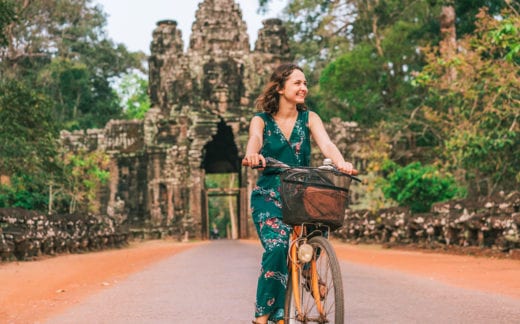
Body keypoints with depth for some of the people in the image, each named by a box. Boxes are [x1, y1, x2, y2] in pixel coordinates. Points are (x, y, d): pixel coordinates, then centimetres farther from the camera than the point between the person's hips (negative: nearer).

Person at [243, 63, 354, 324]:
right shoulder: (261, 120, 1)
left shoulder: (309, 118, 6)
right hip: (268, 194, -3)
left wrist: (341, 163, -33)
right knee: (277, 245, -23)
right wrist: (252, 155, -45)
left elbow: (326, 144, -11)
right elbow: (254, 140, -21)